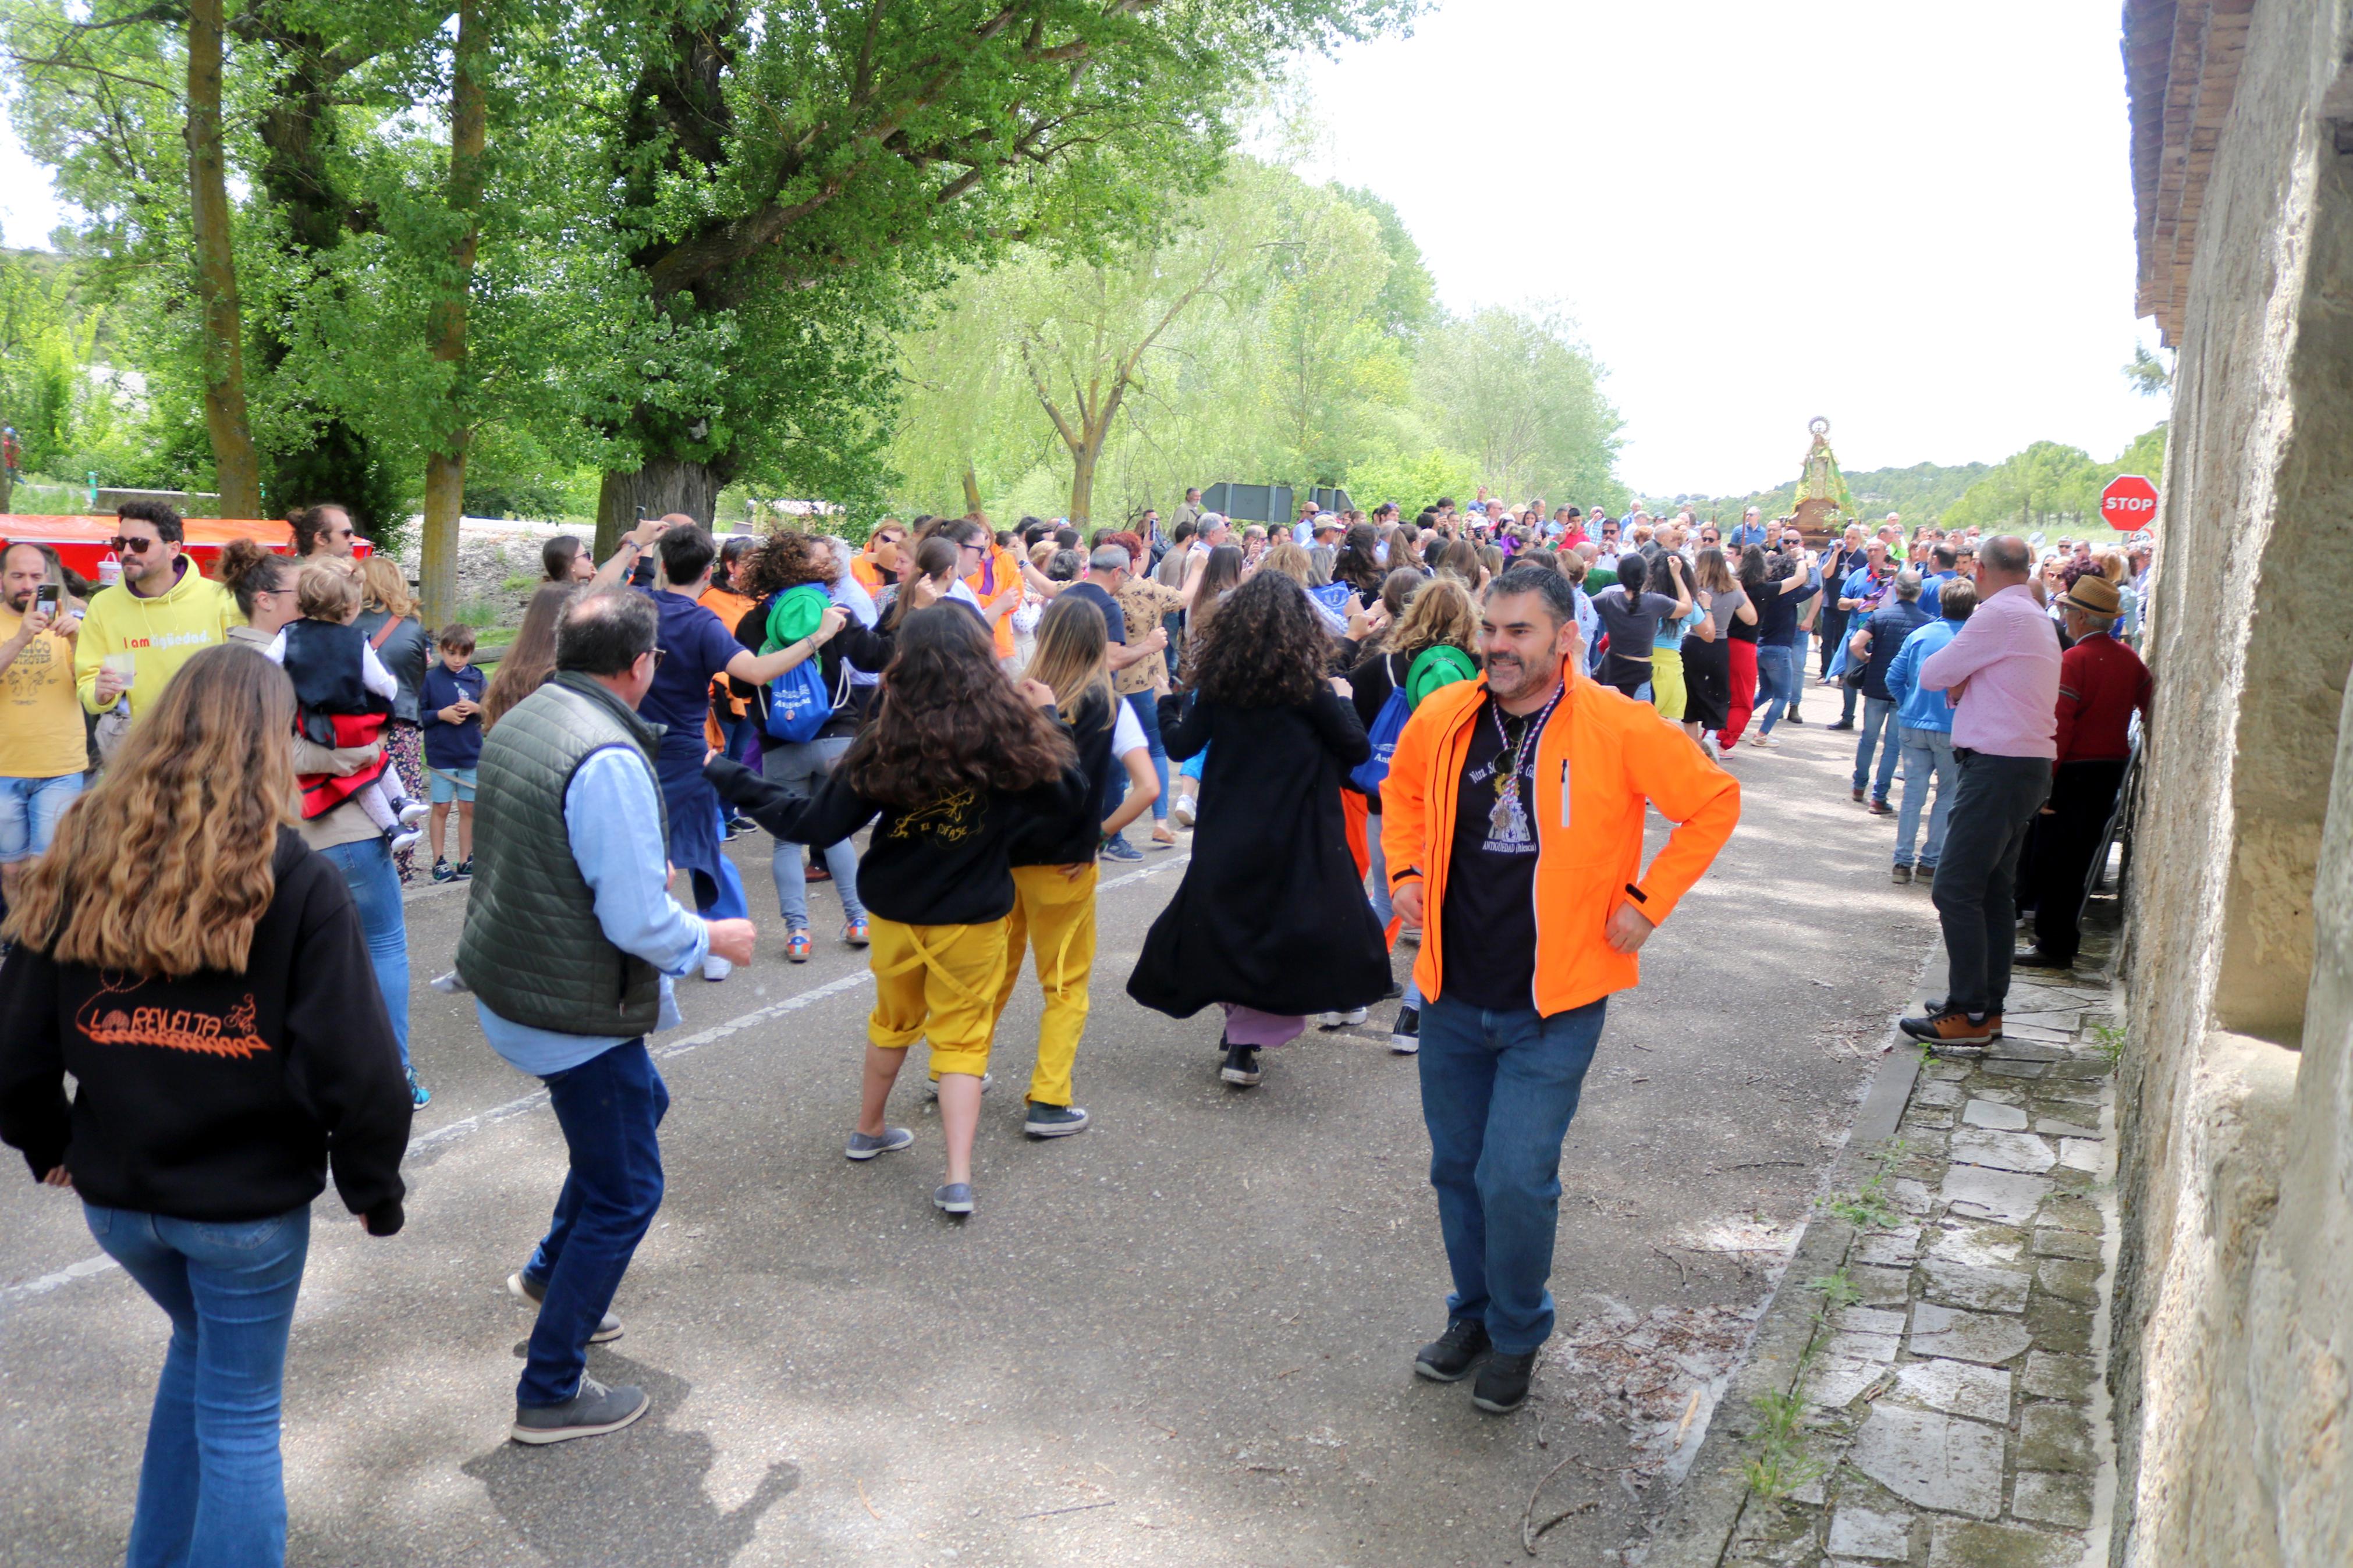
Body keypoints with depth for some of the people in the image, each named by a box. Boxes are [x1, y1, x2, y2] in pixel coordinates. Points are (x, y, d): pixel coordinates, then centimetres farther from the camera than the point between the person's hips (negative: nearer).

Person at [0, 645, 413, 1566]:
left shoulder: (83, 861, -5)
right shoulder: (296, 883, -17)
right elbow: (352, 1065, -18)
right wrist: (375, 1188, -3)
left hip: (115, 1192, 5)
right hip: (249, 1200, -5)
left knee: (200, 1347, 30)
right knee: (241, 1417, 12)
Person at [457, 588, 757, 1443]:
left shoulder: (518, 722, 3)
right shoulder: (608, 759, -27)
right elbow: (638, 923, -27)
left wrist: (641, 875, 22)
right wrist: (714, 937, -9)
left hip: (506, 987, 10)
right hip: (572, 1013, -10)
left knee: (642, 1101, 30)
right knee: (625, 1192, 6)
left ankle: (552, 1270, 41)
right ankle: (551, 1394, 16)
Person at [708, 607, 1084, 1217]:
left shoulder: (887, 742, -17)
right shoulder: (1012, 734, -16)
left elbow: (815, 823, -13)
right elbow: (1070, 799, -2)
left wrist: (728, 778, -4)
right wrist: (1047, 720, 6)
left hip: (895, 914, 1)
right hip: (972, 919, -1)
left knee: (893, 1023, 24)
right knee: (962, 1038, 9)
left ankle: (869, 1131, 43)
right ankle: (958, 1178, 0)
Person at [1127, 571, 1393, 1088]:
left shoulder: (1219, 680, -2)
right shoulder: (1306, 687, -11)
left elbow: (1181, 746, 2)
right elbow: (1358, 750, -6)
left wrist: (1168, 707, 20)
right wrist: (1342, 701, 11)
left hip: (1227, 833, 4)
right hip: (1293, 835, -3)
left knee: (1226, 926, 18)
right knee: (1286, 934, 6)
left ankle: (1239, 1026, 22)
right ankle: (1246, 1043, 2)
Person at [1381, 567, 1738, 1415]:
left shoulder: (1620, 729, -14)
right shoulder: (1442, 717, -1)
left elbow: (1715, 802, -3)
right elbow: (1401, 792, 20)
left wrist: (1647, 900, -6)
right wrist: (1407, 872, 7)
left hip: (1554, 1004, -4)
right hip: (1451, 995, 4)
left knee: (1515, 1180, -6)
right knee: (1458, 1170, 15)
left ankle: (1518, 1335, 20)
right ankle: (1473, 1314, 38)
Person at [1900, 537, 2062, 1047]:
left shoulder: (1999, 614, -14)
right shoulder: (2038, 618, 17)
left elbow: (1932, 675, -11)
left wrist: (1955, 676, 10)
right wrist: (1965, 681, 0)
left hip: (1998, 769, -10)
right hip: (2029, 763, 10)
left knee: (1955, 889, -8)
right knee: (1994, 891, 14)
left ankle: (1969, 1014, -6)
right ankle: (1989, 1007, 20)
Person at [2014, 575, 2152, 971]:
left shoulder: (2073, 660, -17)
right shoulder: (2130, 659, 6)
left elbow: (2059, 727, -21)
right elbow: (2150, 711, 10)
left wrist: (2043, 778, -19)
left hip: (2074, 771, -8)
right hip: (2113, 767, 8)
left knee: (2053, 860, 1)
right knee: (2079, 857, 16)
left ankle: (2053, 946, 4)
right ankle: (2065, 939, 24)